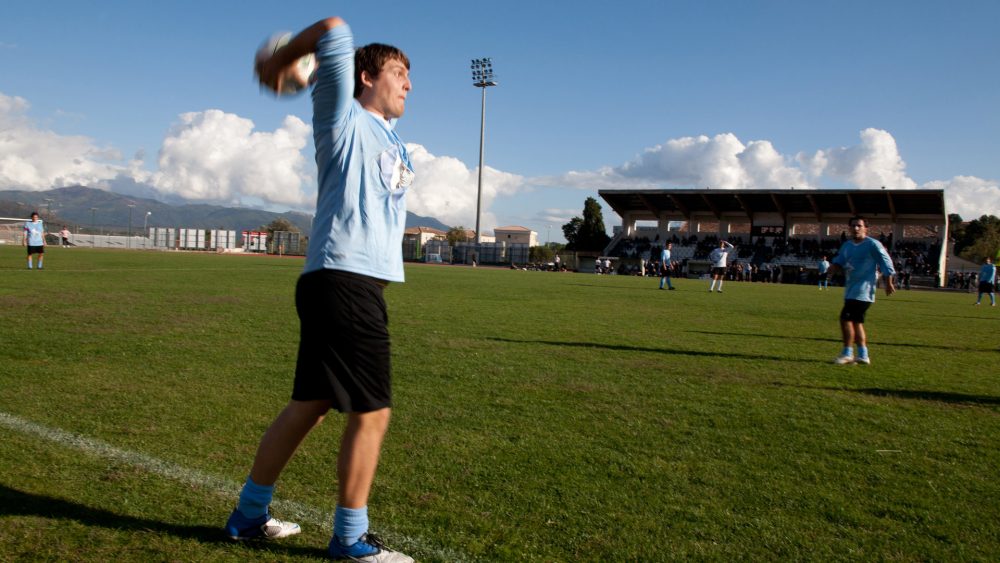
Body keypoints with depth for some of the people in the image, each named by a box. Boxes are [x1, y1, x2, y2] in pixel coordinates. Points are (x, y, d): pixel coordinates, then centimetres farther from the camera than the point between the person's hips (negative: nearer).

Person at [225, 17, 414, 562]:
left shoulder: (393, 141, 24)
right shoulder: (346, 120, 0)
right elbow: (334, 30, -9)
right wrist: (279, 62, 5)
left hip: (358, 284, 9)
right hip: (343, 279, -9)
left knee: (309, 405, 14)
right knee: (371, 412, -4)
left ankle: (249, 514, 28)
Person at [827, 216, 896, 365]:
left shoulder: (872, 244, -8)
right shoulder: (847, 245, 14)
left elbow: (886, 262, -6)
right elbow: (839, 261, 18)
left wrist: (888, 283, -6)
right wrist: (834, 266, -6)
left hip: (863, 290, -9)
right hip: (851, 289, 9)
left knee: (846, 317, -15)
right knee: (856, 321, 12)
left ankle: (847, 354, -7)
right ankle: (863, 355, 21)